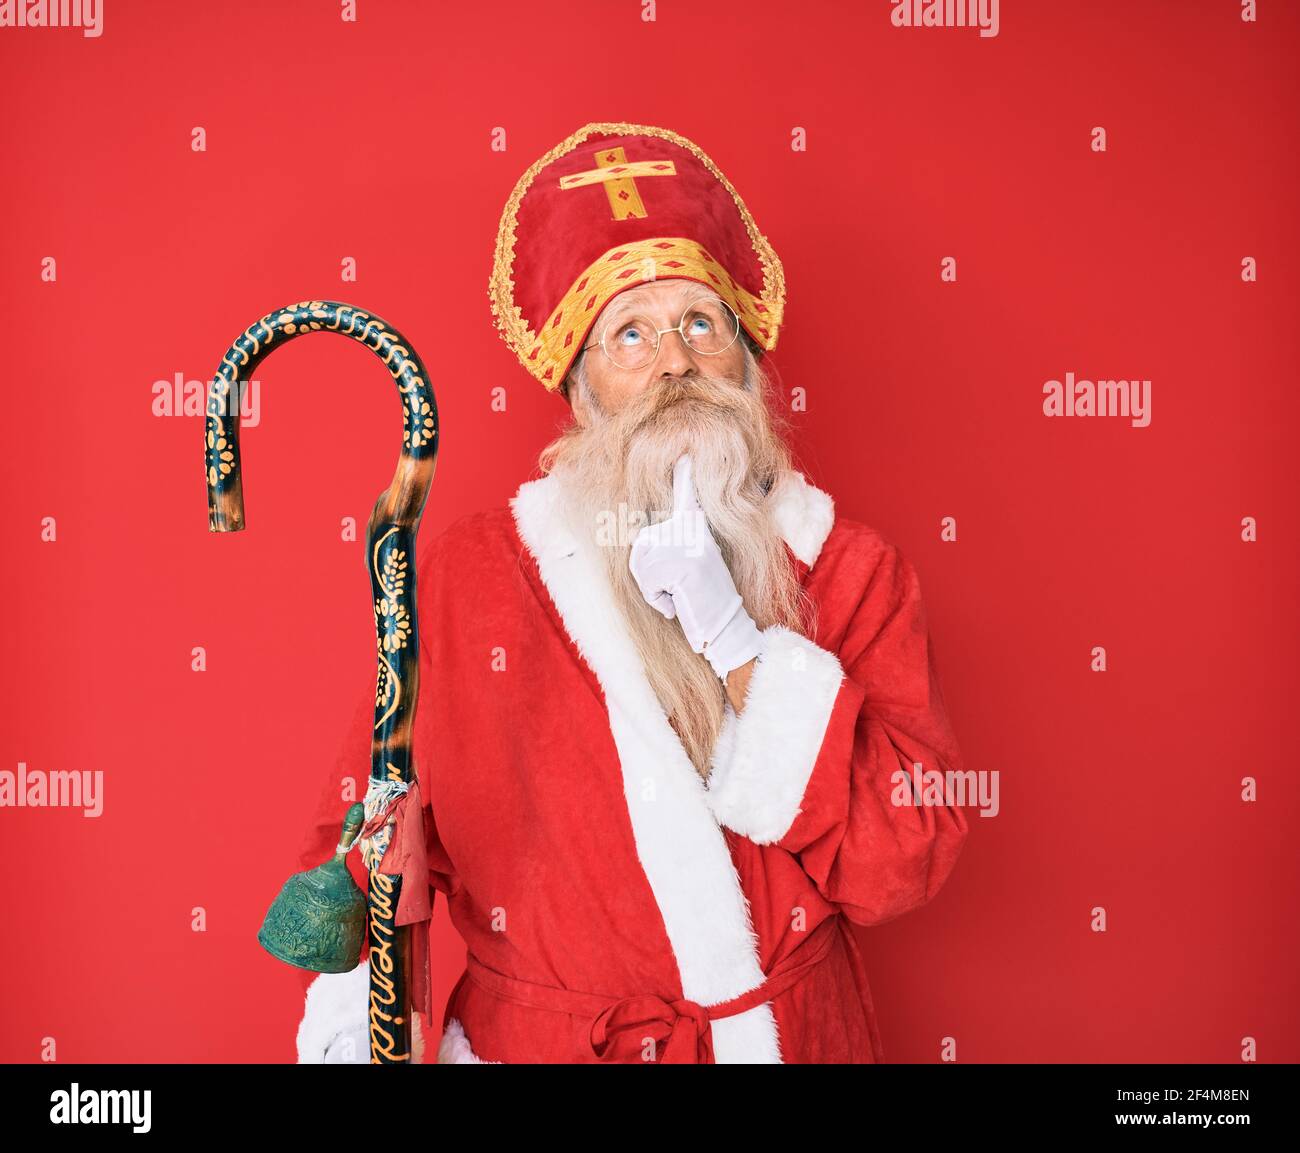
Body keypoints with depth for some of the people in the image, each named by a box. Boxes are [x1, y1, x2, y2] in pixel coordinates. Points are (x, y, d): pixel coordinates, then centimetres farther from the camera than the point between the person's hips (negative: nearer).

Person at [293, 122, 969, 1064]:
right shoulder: (467, 577, -10)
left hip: (790, 1032, 1)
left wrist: (731, 637, -22)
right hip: (535, 1036, 0)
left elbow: (908, 865, -17)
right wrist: (353, 1001, -20)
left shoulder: (850, 573, -8)